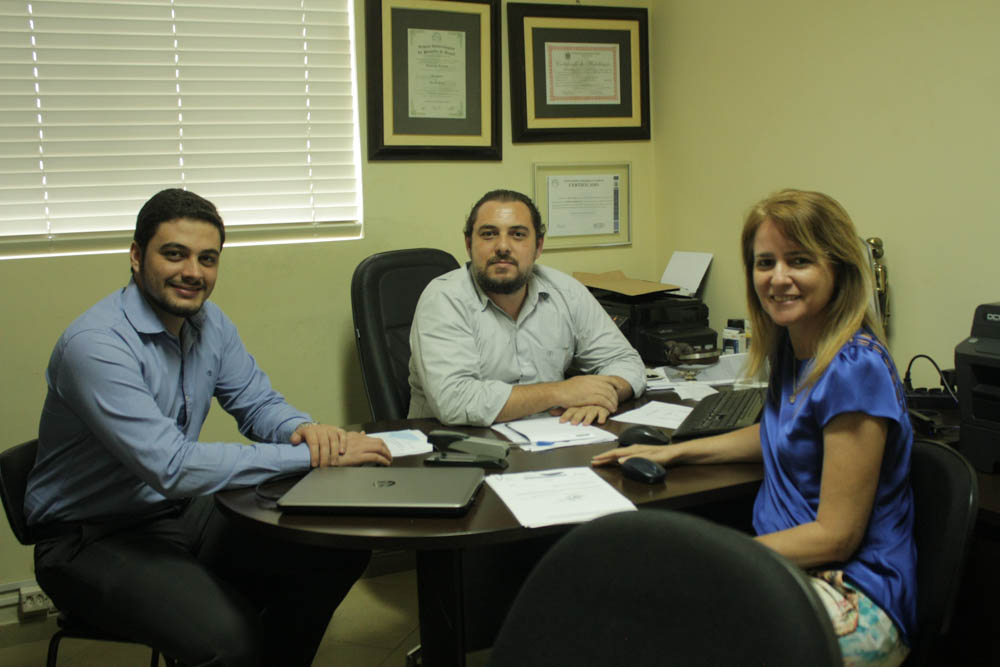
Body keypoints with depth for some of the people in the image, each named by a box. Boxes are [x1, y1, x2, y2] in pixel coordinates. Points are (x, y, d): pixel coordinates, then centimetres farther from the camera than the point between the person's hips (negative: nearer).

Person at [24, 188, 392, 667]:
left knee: (340, 552, -6)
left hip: (181, 510, 8)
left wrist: (304, 428, -17)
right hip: (92, 538, -7)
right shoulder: (95, 345, -24)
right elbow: (172, 466, -31)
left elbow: (258, 404, 8)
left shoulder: (208, 322, 0)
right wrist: (310, 456, -29)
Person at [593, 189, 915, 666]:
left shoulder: (855, 370, -22)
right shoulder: (792, 346, 5)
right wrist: (674, 452, 20)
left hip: (855, 599, -8)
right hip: (789, 568, 8)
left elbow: (835, 535, -20)